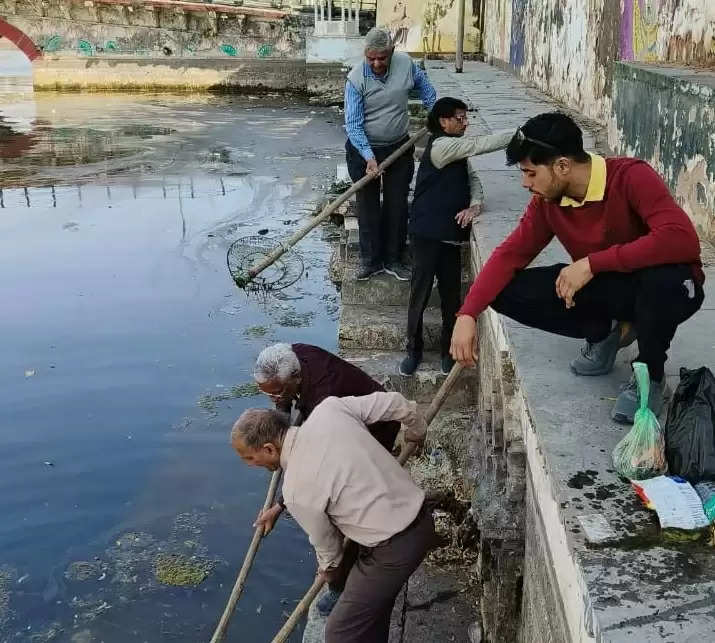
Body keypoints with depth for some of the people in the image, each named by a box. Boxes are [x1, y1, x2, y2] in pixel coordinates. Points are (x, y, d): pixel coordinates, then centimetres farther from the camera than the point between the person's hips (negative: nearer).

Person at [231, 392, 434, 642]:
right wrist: (416, 431, 23)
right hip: (421, 517, 8)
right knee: (375, 596, 28)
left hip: (394, 549, -8)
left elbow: (325, 542, -2)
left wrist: (328, 569, 22)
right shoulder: (328, 408, -7)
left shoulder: (297, 489, -20)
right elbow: (395, 402, 2)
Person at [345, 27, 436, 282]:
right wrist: (369, 157, -29)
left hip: (399, 147, 3)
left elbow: (423, 86, 14)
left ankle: (393, 260, 18)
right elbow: (353, 124, -21)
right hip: (363, 149, -3)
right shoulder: (356, 79, -19)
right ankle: (370, 260, 15)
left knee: (397, 205, 7)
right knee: (367, 206, 3)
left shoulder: (406, 64, -9)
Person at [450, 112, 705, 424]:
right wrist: (467, 315, -19)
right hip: (605, 288, 5)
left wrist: (592, 263, -37)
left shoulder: (631, 177, -26)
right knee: (509, 291, -14)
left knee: (665, 279, -42)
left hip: (663, 287, -5)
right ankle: (603, 333, 8)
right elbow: (510, 253, -7)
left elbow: (682, 239, -39)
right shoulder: (547, 201, -8)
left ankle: (650, 374, -11)